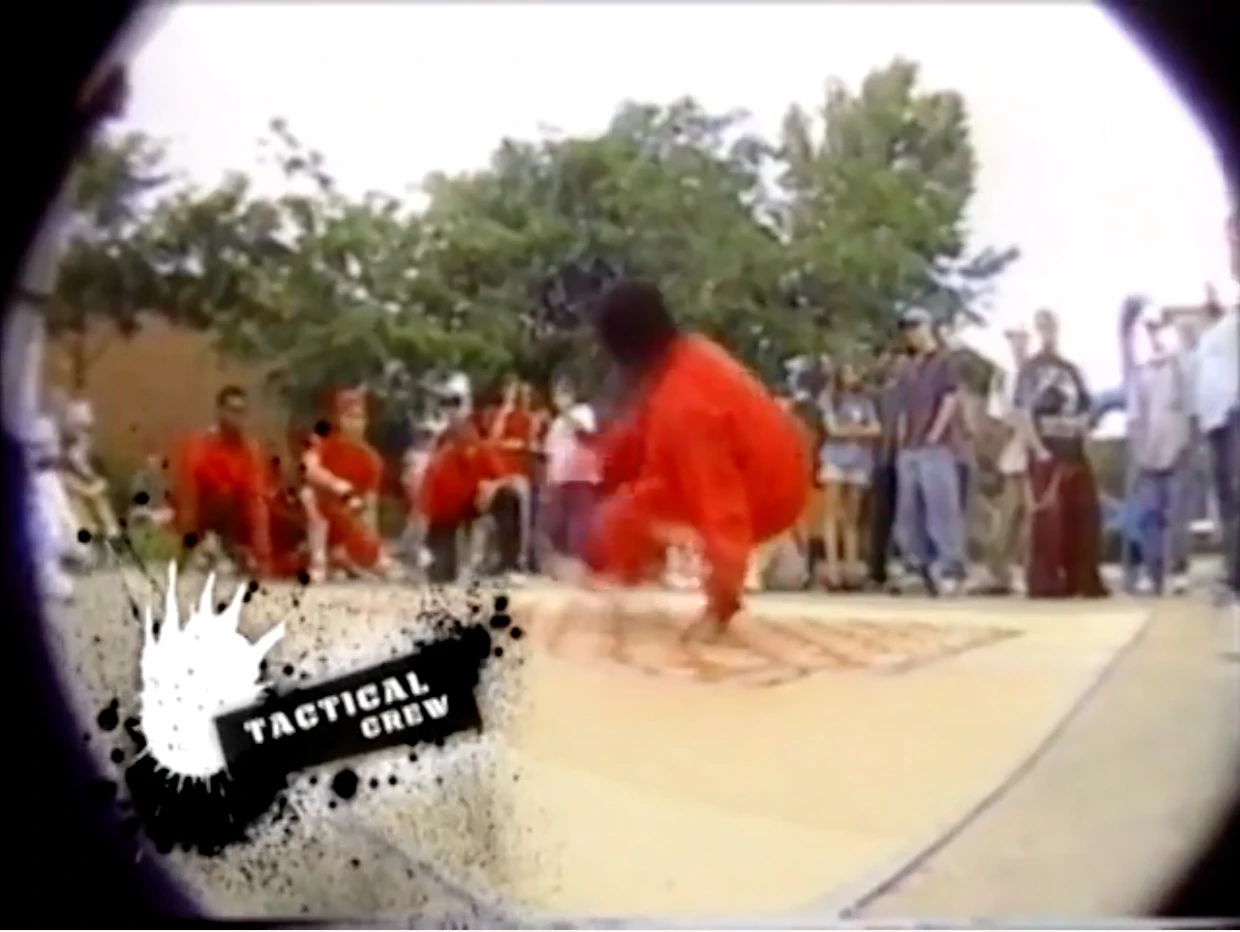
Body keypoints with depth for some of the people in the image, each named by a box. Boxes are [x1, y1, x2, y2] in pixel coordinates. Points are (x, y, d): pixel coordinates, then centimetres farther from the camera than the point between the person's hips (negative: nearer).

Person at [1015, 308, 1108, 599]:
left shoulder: (1071, 369, 18)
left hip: (1075, 452, 6)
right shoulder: (1030, 368, 2)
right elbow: (1024, 412, -7)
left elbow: (1085, 409, 22)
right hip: (1046, 452, -5)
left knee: (1084, 514, 4)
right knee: (1048, 516, -8)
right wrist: (1038, 448, -16)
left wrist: (1082, 430, 3)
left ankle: (1084, 580, 11)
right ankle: (1046, 582, -3)